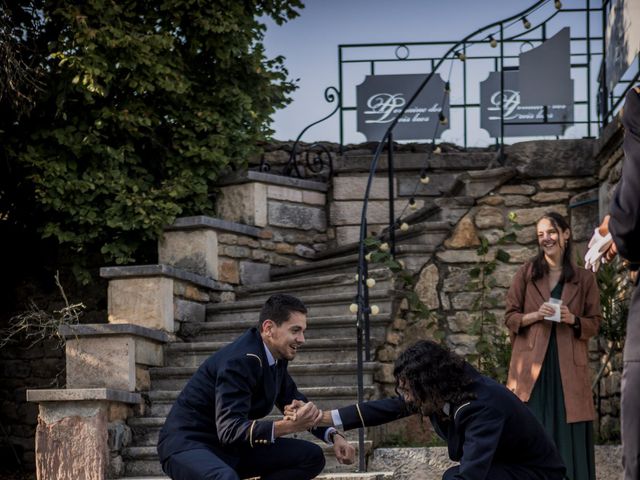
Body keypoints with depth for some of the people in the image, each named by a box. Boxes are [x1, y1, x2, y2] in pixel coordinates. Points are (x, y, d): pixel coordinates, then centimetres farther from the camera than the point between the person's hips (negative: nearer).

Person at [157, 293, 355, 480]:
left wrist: (333, 436, 3)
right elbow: (230, 429, -33)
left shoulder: (276, 358, 4)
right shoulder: (240, 360, -24)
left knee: (312, 456, 2)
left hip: (231, 447, 10)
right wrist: (289, 426, -43)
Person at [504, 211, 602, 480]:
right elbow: (509, 317, 6)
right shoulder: (527, 273, 7)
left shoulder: (584, 279, 8)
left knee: (569, 435, -3)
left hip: (568, 367, 0)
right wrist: (536, 315, -12)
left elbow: (594, 324, 10)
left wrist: (573, 320, -10)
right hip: (532, 365, 0)